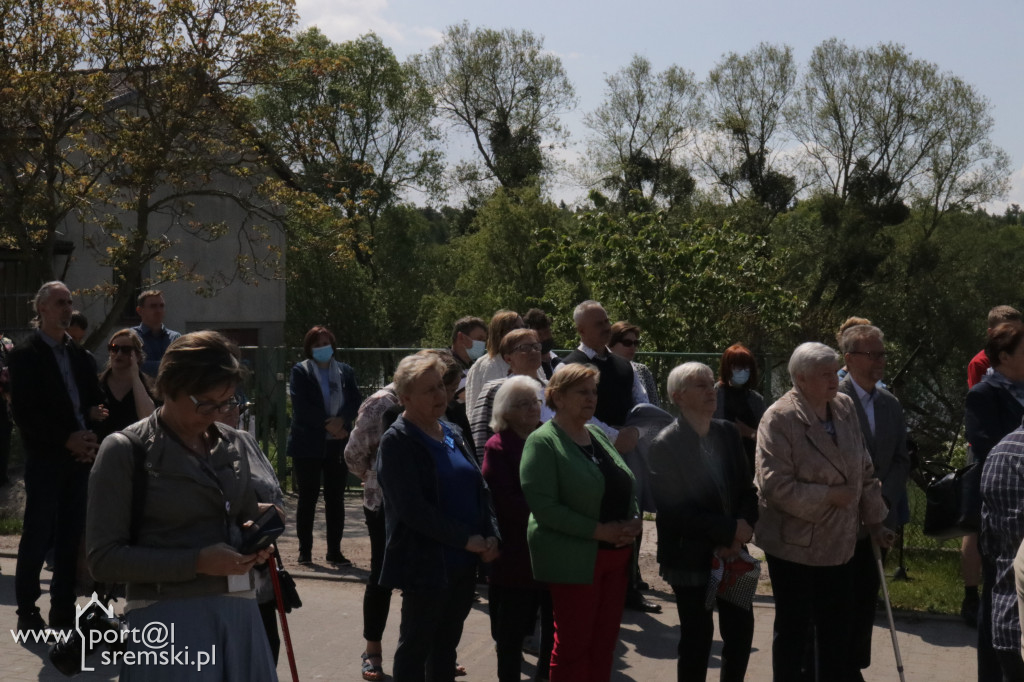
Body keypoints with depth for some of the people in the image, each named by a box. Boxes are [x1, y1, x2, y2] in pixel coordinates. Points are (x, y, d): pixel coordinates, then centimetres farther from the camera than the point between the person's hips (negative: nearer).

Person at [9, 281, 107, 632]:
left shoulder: (82, 356, 15)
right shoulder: (25, 355, -3)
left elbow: (96, 405, 16)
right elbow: (23, 413, -10)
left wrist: (91, 440, -2)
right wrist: (67, 440, -15)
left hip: (79, 458, 5)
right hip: (45, 459, -5)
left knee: (71, 537, 7)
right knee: (38, 535, -2)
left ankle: (63, 611, 15)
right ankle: (27, 611, 10)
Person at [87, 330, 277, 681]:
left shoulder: (232, 443, 9)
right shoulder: (125, 451, -7)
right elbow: (104, 558, -11)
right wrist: (196, 561, -19)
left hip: (238, 611, 5)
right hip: (169, 614, -5)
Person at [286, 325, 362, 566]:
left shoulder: (345, 372, 11)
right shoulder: (300, 372, 1)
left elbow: (355, 401, 1)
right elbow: (301, 406, -10)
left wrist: (341, 421, -16)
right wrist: (328, 424, -16)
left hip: (337, 444, 3)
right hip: (308, 444, -3)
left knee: (336, 498, 5)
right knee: (307, 498, 3)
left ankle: (334, 551, 11)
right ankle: (304, 550, 11)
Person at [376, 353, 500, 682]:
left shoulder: (452, 434, 11)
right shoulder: (397, 441, -11)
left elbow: (480, 489, 12)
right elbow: (413, 508, -19)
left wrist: (491, 535, -4)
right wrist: (466, 539, -18)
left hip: (463, 563, 7)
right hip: (426, 565, -7)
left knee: (446, 645, 16)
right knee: (416, 648, 4)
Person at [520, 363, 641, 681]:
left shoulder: (599, 435, 13)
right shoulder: (543, 442, -10)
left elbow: (626, 486, 19)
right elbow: (543, 506, -17)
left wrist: (635, 520, -1)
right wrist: (599, 530, -19)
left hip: (615, 556, 7)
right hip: (573, 560, -7)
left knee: (605, 643, 11)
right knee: (573, 645, 2)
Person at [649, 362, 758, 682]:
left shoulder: (728, 433, 4)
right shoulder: (665, 444, -12)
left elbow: (747, 490, 5)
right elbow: (675, 510, -16)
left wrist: (740, 533, -12)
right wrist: (731, 529, -16)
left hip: (731, 551, 5)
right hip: (690, 555, -5)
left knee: (741, 628, 6)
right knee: (697, 635, 4)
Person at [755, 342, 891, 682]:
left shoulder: (845, 407, 1)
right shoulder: (780, 418, -18)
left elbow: (864, 471, 9)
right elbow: (776, 486, -23)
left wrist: (874, 520, 9)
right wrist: (830, 495, -19)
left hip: (839, 542, 6)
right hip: (794, 543, -6)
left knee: (837, 629, 14)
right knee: (793, 628, 8)